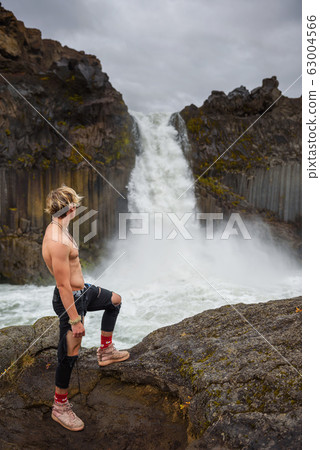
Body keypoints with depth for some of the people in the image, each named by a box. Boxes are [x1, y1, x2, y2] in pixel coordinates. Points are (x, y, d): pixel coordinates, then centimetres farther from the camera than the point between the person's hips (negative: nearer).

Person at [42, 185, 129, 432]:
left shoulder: (57, 229, 1)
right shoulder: (57, 241, -31)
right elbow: (63, 285, -28)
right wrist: (75, 320, -22)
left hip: (82, 291, 10)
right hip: (70, 299, -10)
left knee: (115, 300, 26)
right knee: (70, 354, 4)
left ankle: (106, 350, 36)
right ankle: (59, 407, 26)